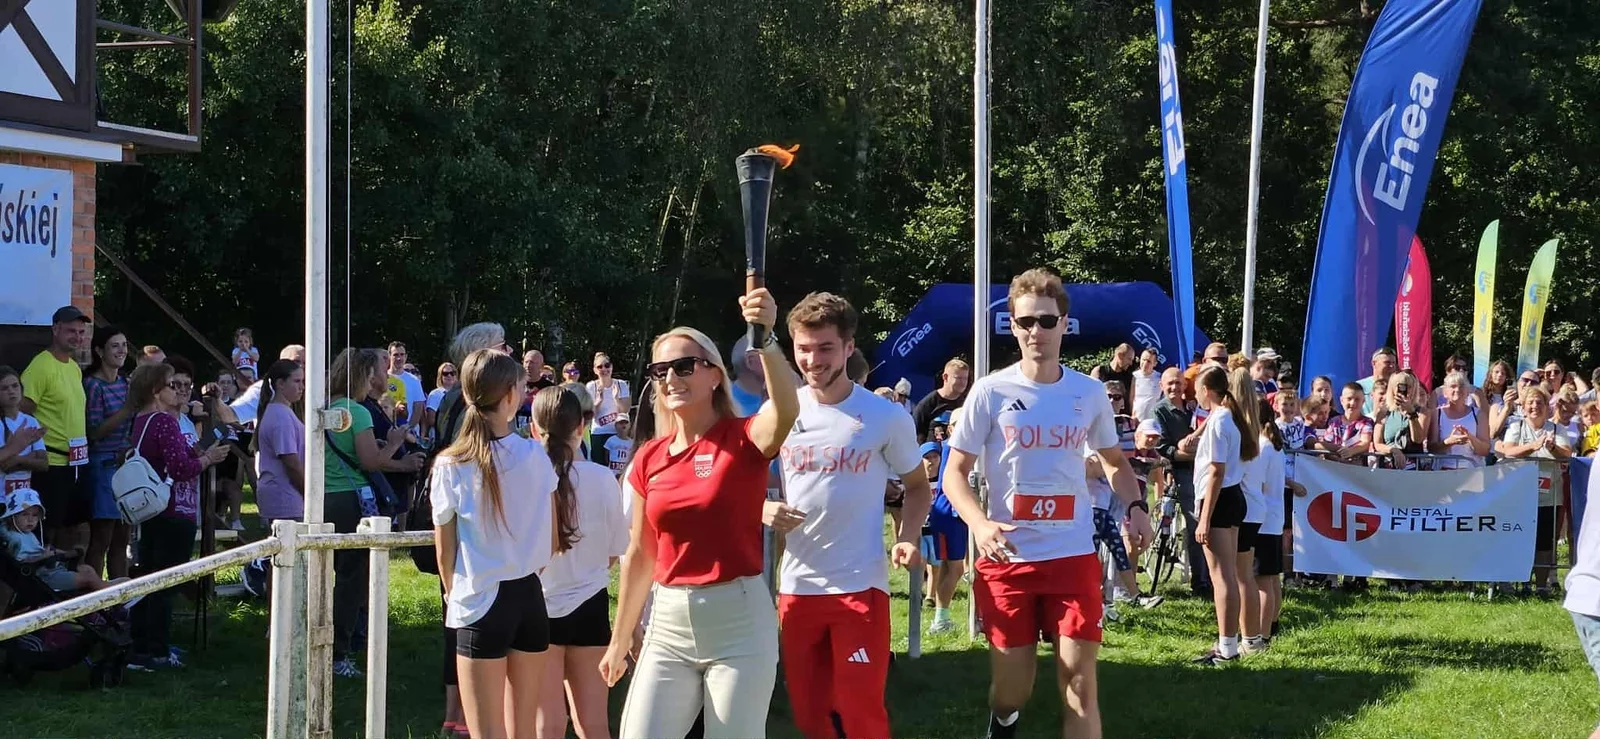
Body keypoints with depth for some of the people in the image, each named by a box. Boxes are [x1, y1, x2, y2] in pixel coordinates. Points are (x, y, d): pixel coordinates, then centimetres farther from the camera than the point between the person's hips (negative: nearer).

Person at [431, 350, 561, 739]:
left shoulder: (450, 466, -8)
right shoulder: (536, 455, -1)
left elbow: (445, 552, -2)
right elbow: (554, 542, 5)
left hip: (480, 602, -3)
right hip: (530, 596, 3)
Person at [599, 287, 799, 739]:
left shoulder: (745, 438, -7)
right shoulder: (649, 458, 6)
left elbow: (786, 409, -32)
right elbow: (640, 555, 14)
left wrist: (765, 339, -49)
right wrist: (620, 640, 18)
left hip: (738, 620, -4)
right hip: (669, 622, 4)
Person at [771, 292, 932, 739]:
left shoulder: (887, 417, -4)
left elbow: (918, 487, 8)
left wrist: (908, 538, -10)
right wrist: (764, 510, -11)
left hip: (861, 585, -3)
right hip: (797, 585, 3)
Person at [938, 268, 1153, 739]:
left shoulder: (1090, 393, 4)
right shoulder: (990, 393, -4)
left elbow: (1114, 461, 20)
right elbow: (955, 473, -1)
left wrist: (1135, 506, -1)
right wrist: (979, 524, -22)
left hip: (1074, 557, 1)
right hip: (1007, 560, -1)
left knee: (1080, 686, -4)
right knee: (1010, 690, 6)